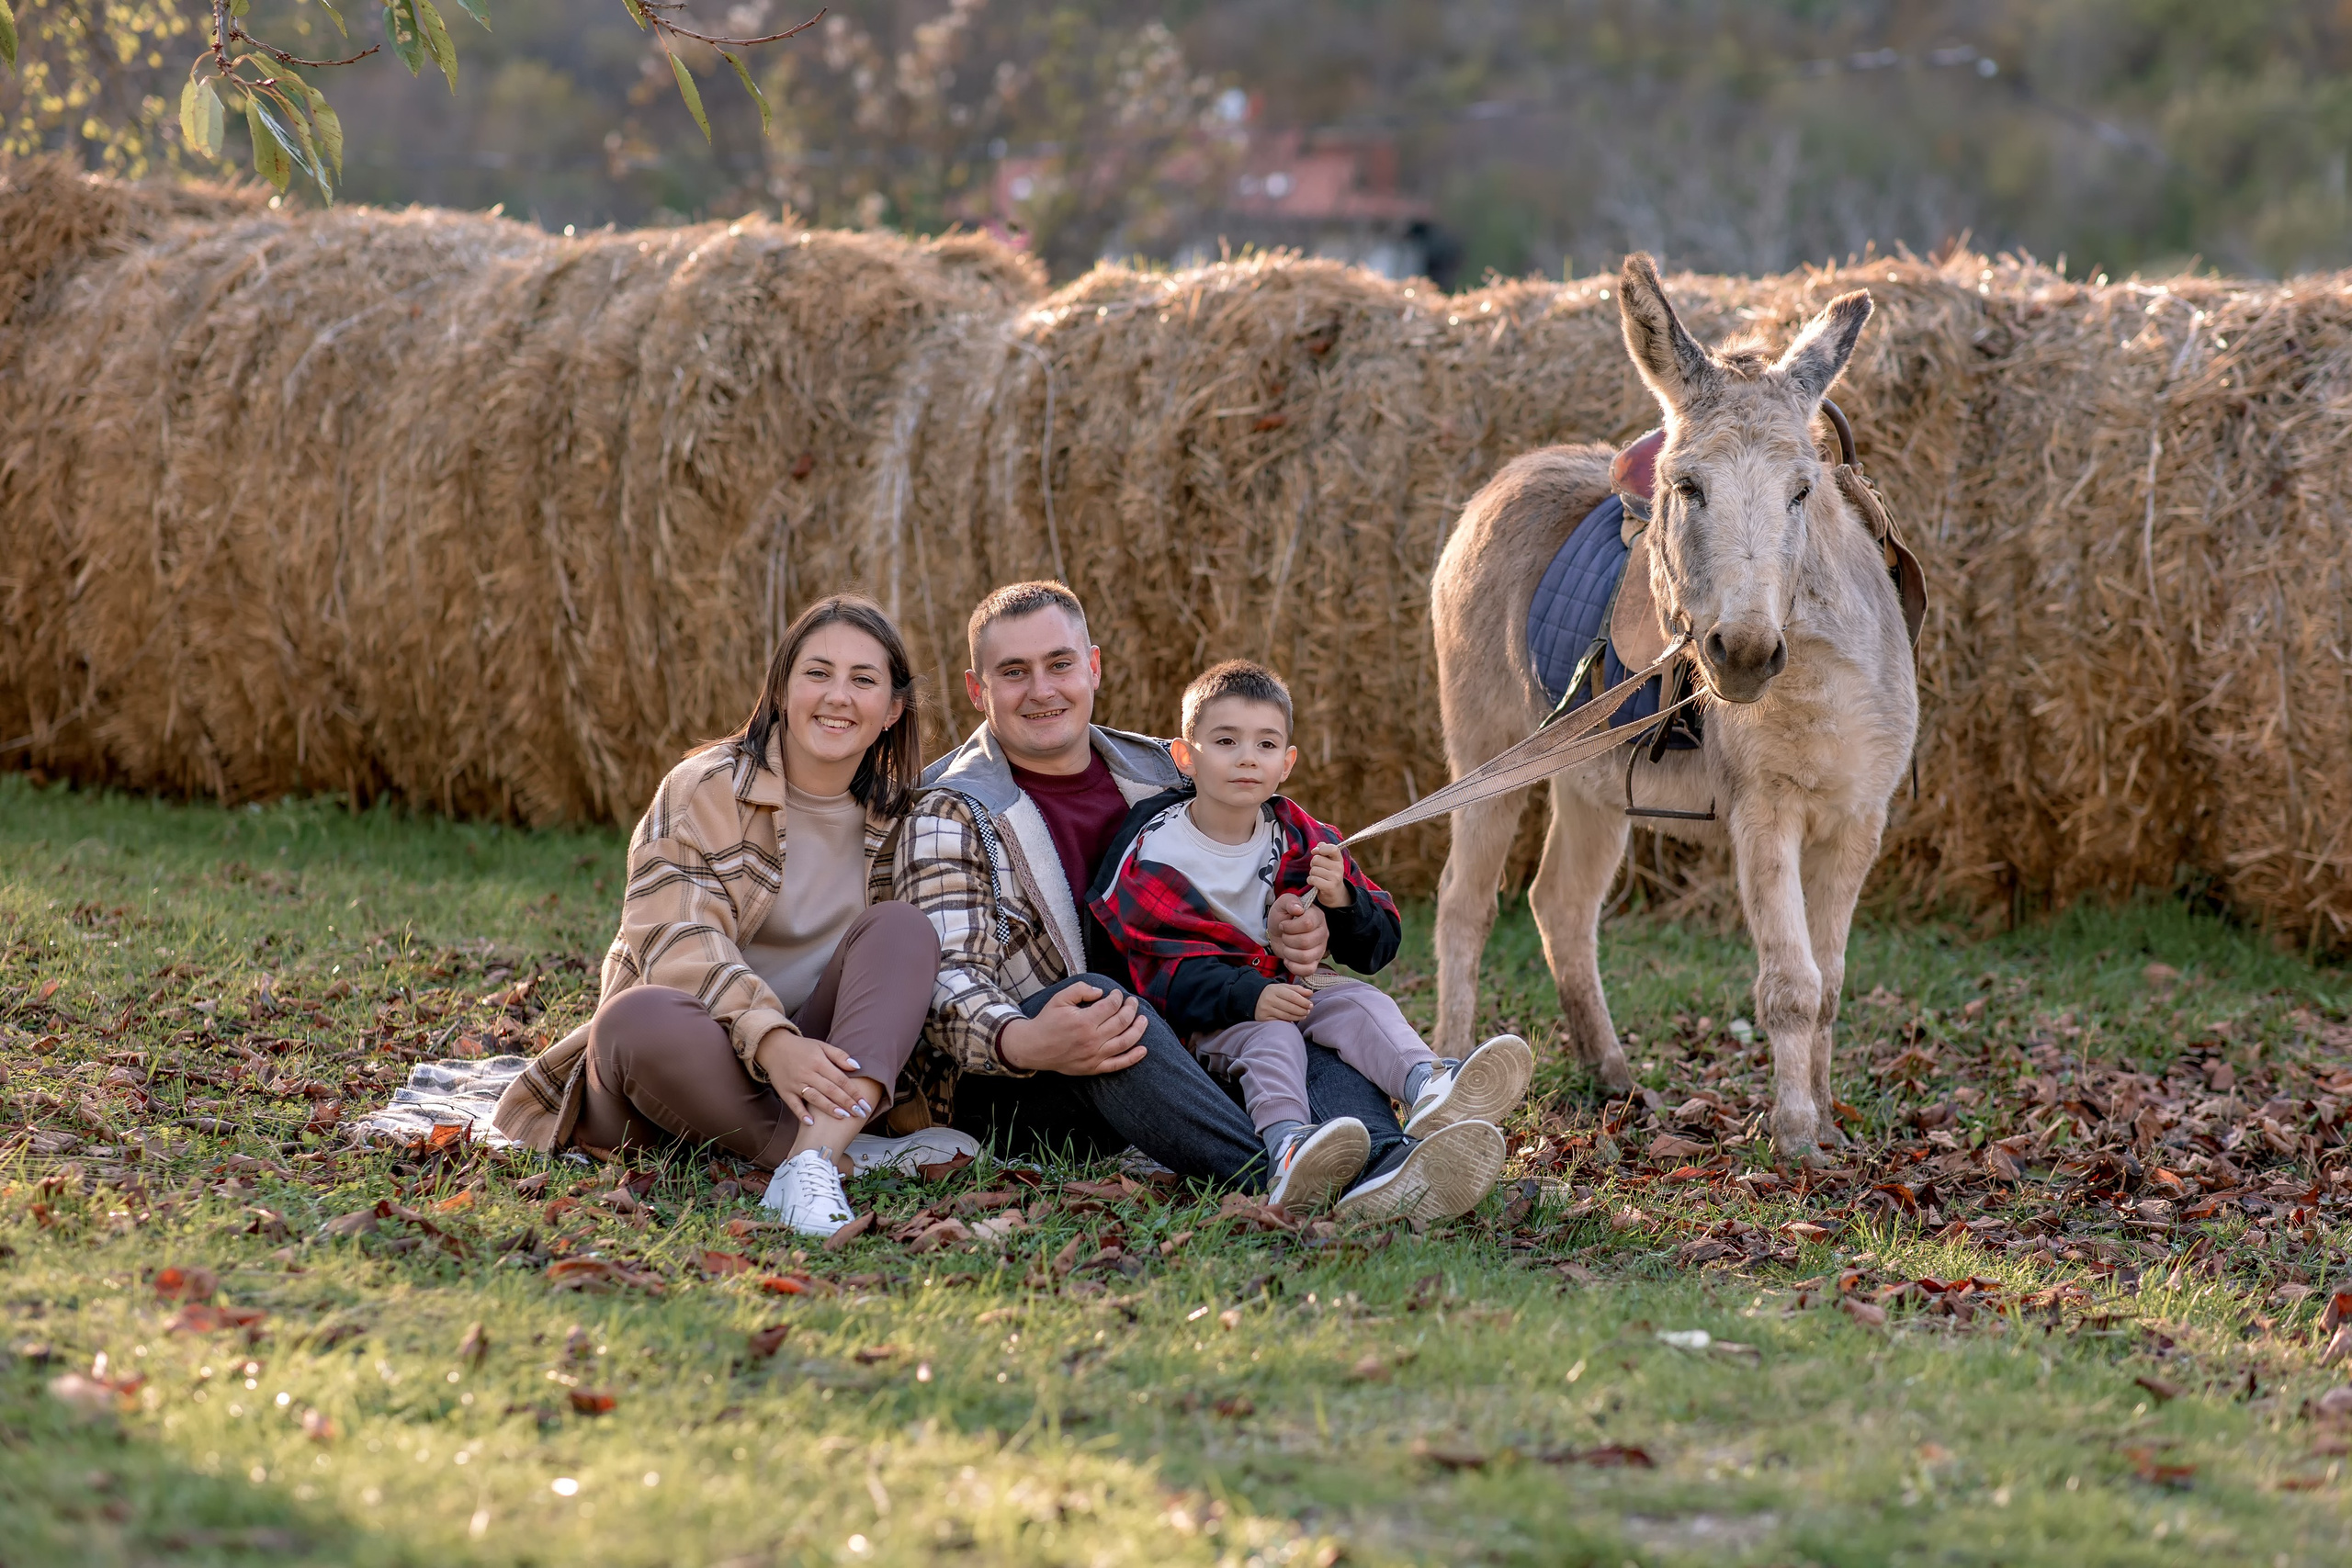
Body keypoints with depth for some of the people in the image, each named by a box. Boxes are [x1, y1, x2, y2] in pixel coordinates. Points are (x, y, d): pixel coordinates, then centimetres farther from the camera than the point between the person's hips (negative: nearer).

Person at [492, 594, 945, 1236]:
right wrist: (769, 1040, -36)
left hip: (807, 1055, 4)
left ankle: (817, 1149, -42)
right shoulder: (705, 790, -5)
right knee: (638, 1017, -38)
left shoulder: (896, 820, 10)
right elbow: (676, 937, -18)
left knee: (902, 926, -20)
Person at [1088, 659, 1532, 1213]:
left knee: (1358, 1002, -23)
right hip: (1200, 1016, -4)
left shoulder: (1299, 839, 7)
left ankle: (1429, 1089, -55)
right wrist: (1248, 997, -32)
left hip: (1290, 985, 4)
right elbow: (1166, 969, -16)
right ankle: (1287, 1145, -64)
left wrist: (1340, 900, -18)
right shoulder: (1153, 854, -6)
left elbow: (1377, 948, 5)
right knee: (1268, 1035, -33)